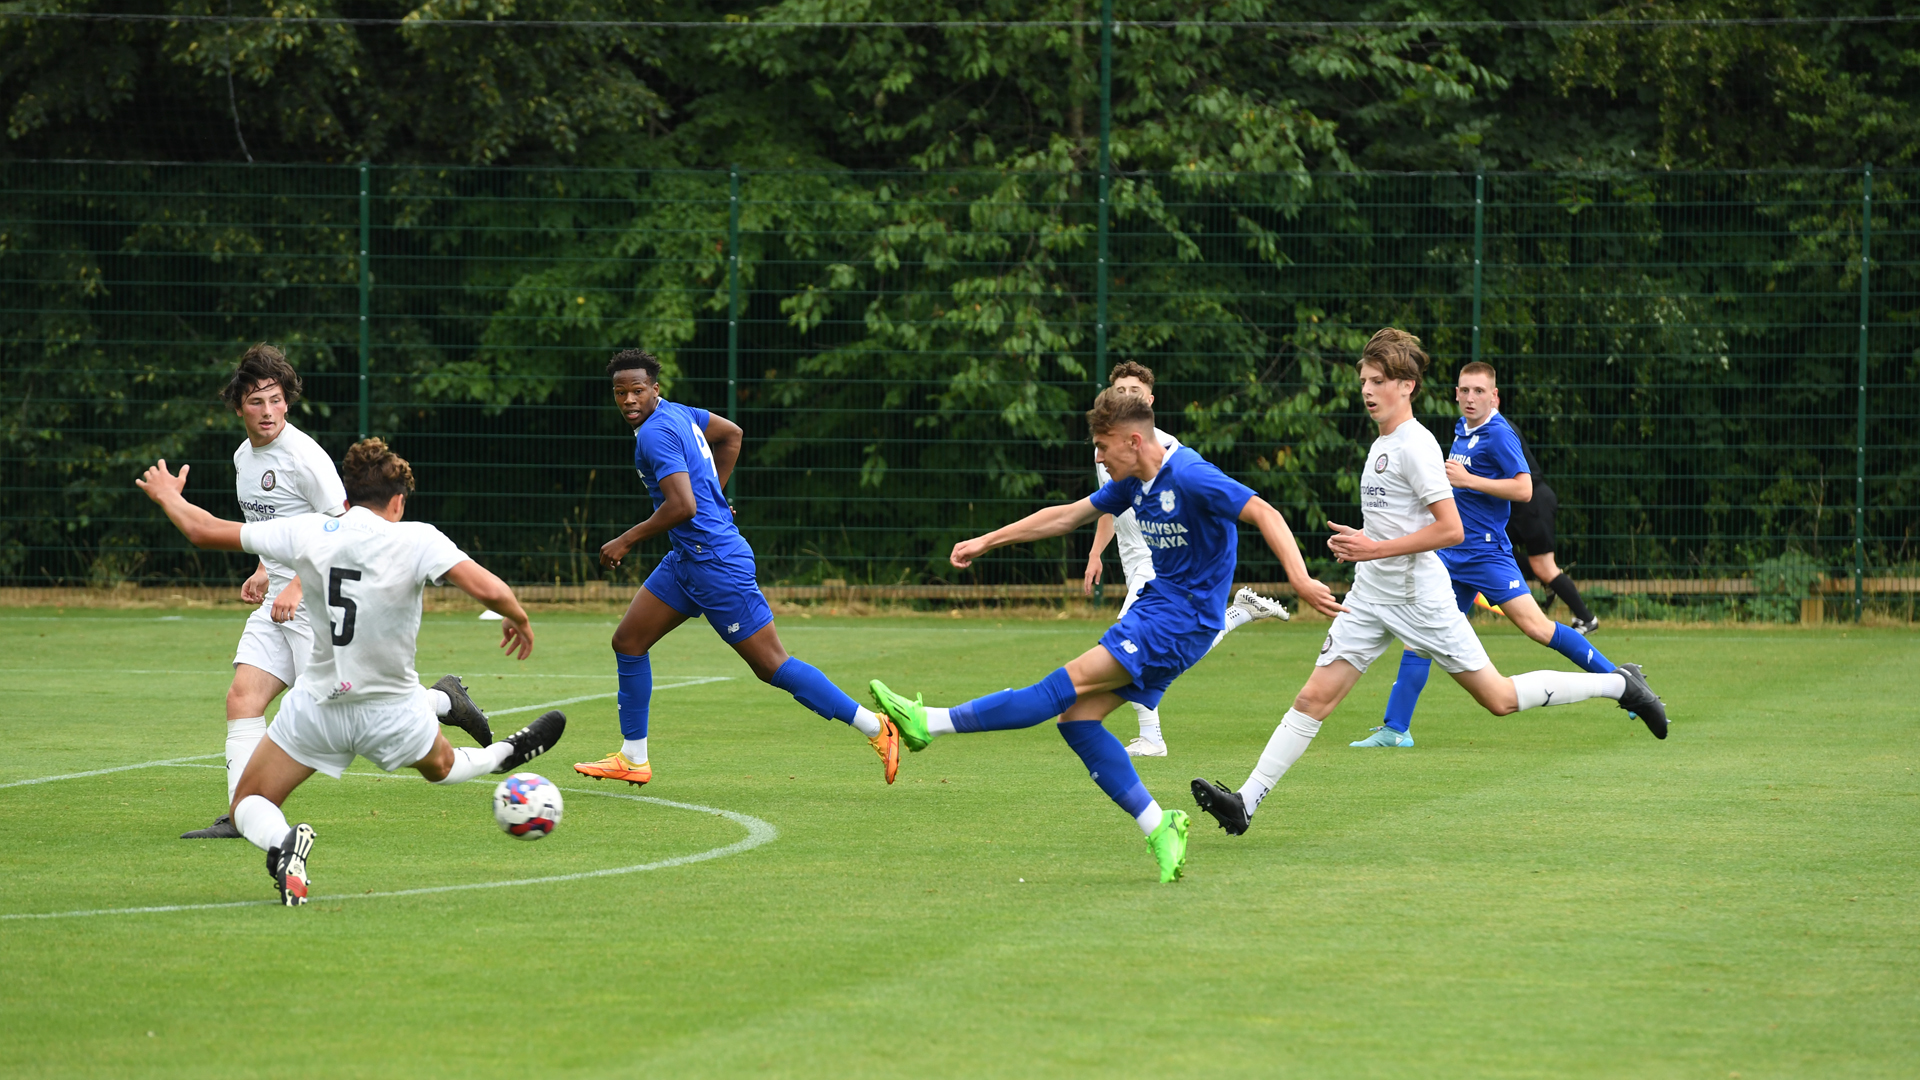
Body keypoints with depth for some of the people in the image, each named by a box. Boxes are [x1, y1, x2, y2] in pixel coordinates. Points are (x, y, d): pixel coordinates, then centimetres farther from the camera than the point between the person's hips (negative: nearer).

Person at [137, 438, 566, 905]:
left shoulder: (305, 532, -8)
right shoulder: (416, 539, -16)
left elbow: (202, 530, 1)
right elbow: (489, 590, -25)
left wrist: (167, 495, 22)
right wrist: (518, 619, -2)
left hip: (316, 705, 0)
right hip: (392, 707, 0)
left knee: (249, 807, 10)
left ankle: (281, 844, -19)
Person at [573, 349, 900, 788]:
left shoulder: (656, 433, -20)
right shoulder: (676, 412, 9)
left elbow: (682, 506, -28)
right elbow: (731, 433, 25)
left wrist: (626, 542, -18)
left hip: (715, 565, -10)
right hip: (686, 559, 10)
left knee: (770, 665, -5)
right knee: (628, 641, 10)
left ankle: (877, 730, 0)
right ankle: (633, 759, 17)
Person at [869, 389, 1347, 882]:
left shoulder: (1190, 478, -17)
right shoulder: (1134, 483, 11)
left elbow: (1265, 514, -21)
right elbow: (1068, 515, 21)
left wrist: (1300, 579, -32)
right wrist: (986, 542, 23)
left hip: (1182, 619, -10)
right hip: (1154, 607, 10)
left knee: (1073, 682, -15)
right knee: (1078, 718, -1)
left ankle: (931, 723, -20)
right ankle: (1158, 827, -2)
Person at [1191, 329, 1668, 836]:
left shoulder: (1415, 446, -15)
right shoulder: (1381, 444, 13)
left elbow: (1450, 530, -22)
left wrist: (1376, 549, -22)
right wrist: (1359, 541, 13)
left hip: (1419, 598, -8)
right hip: (1371, 596, 8)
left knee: (1499, 699, -2)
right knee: (1315, 697, -1)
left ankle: (1618, 684, 13)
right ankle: (1246, 800, -5)